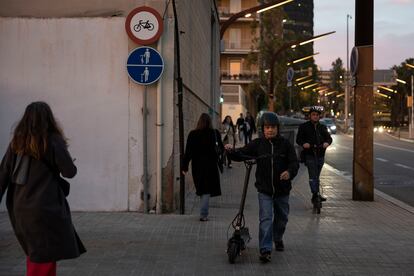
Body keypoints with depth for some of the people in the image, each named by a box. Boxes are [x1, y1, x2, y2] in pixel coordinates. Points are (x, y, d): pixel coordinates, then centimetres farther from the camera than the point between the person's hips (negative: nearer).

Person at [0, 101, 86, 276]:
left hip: (19, 207, 6)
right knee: (45, 255, 1)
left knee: (34, 252, 19)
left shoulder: (17, 142, 6)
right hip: (45, 208, -6)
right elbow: (69, 172, -7)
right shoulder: (53, 141, -8)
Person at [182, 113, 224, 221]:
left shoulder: (192, 134, -3)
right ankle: (203, 214, -7)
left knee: (202, 189, 16)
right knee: (207, 190, 1)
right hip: (210, 165, -2)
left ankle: (204, 212, 22)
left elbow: (188, 152, -2)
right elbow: (221, 148, 4)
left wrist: (185, 166, 3)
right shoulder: (215, 133, -6)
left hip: (197, 165, 2)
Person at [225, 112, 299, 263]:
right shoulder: (257, 144, 0)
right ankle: (265, 250, -14)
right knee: (266, 219, -13)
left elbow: (294, 162, -5)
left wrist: (290, 172, -26)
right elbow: (242, 154, 1)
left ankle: (278, 239, 45)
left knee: (281, 218, 18)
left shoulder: (285, 144, -2)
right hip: (264, 190, -1)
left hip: (282, 190, 1)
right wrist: (231, 151, -20)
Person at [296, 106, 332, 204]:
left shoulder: (322, 127, 15)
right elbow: (298, 139, -1)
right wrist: (303, 144, -23)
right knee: (313, 175, -14)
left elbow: (329, 138, 7)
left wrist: (327, 143, -16)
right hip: (309, 155, -4)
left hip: (320, 155, 4)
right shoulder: (303, 126, 4)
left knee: (316, 176, 12)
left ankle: (316, 195, 20)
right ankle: (316, 193, -20)